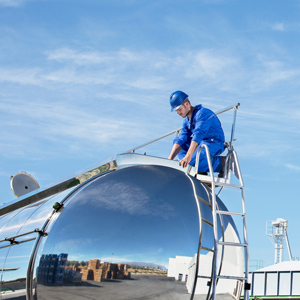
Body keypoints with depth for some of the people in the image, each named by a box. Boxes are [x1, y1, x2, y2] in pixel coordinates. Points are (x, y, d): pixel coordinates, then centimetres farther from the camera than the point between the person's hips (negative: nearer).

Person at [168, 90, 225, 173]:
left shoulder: (202, 113, -18)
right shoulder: (186, 120, 10)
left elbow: (198, 135, -31)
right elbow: (181, 139, 4)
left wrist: (188, 156, -40)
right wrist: (170, 158, -9)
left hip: (215, 143, -10)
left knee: (191, 160, -32)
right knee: (176, 140, 10)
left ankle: (215, 162, -8)